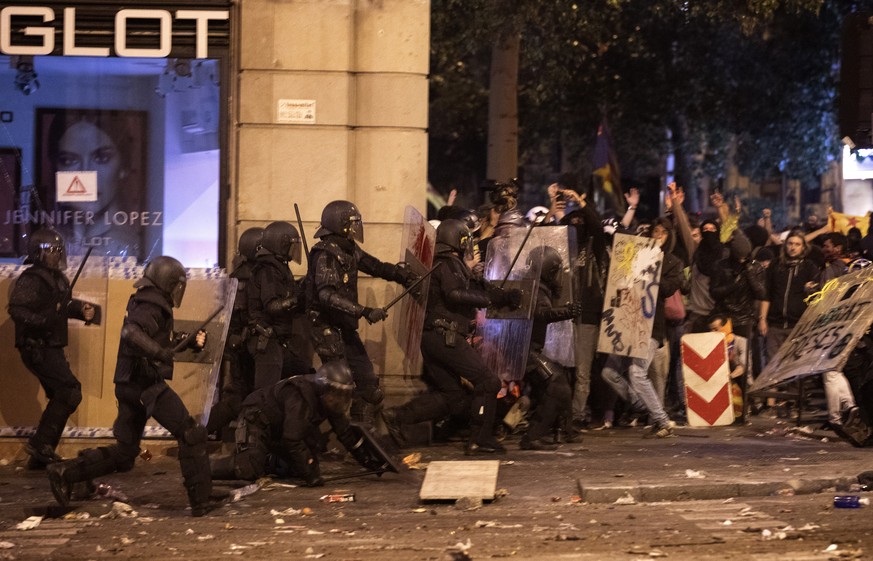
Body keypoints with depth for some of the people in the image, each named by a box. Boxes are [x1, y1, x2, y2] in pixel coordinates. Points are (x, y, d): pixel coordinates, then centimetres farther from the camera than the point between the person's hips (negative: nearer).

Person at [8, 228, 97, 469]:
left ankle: (40, 456, 18)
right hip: (36, 348, -10)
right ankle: (41, 444, -12)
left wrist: (81, 310, 4)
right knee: (70, 391, -17)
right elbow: (16, 310, -25)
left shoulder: (57, 278, 13)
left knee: (60, 397, 13)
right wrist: (45, 320, -34)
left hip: (51, 348, 10)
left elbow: (64, 305, 24)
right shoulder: (31, 280, -15)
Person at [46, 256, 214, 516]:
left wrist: (190, 340, 16)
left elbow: (162, 341, 30)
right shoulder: (152, 307, -12)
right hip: (148, 384, -10)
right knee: (191, 434, -6)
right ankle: (200, 500, -8)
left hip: (129, 385, 10)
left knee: (123, 453, 14)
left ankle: (64, 473, 7)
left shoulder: (144, 304, 19)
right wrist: (159, 352, -39)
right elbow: (131, 332, -31)